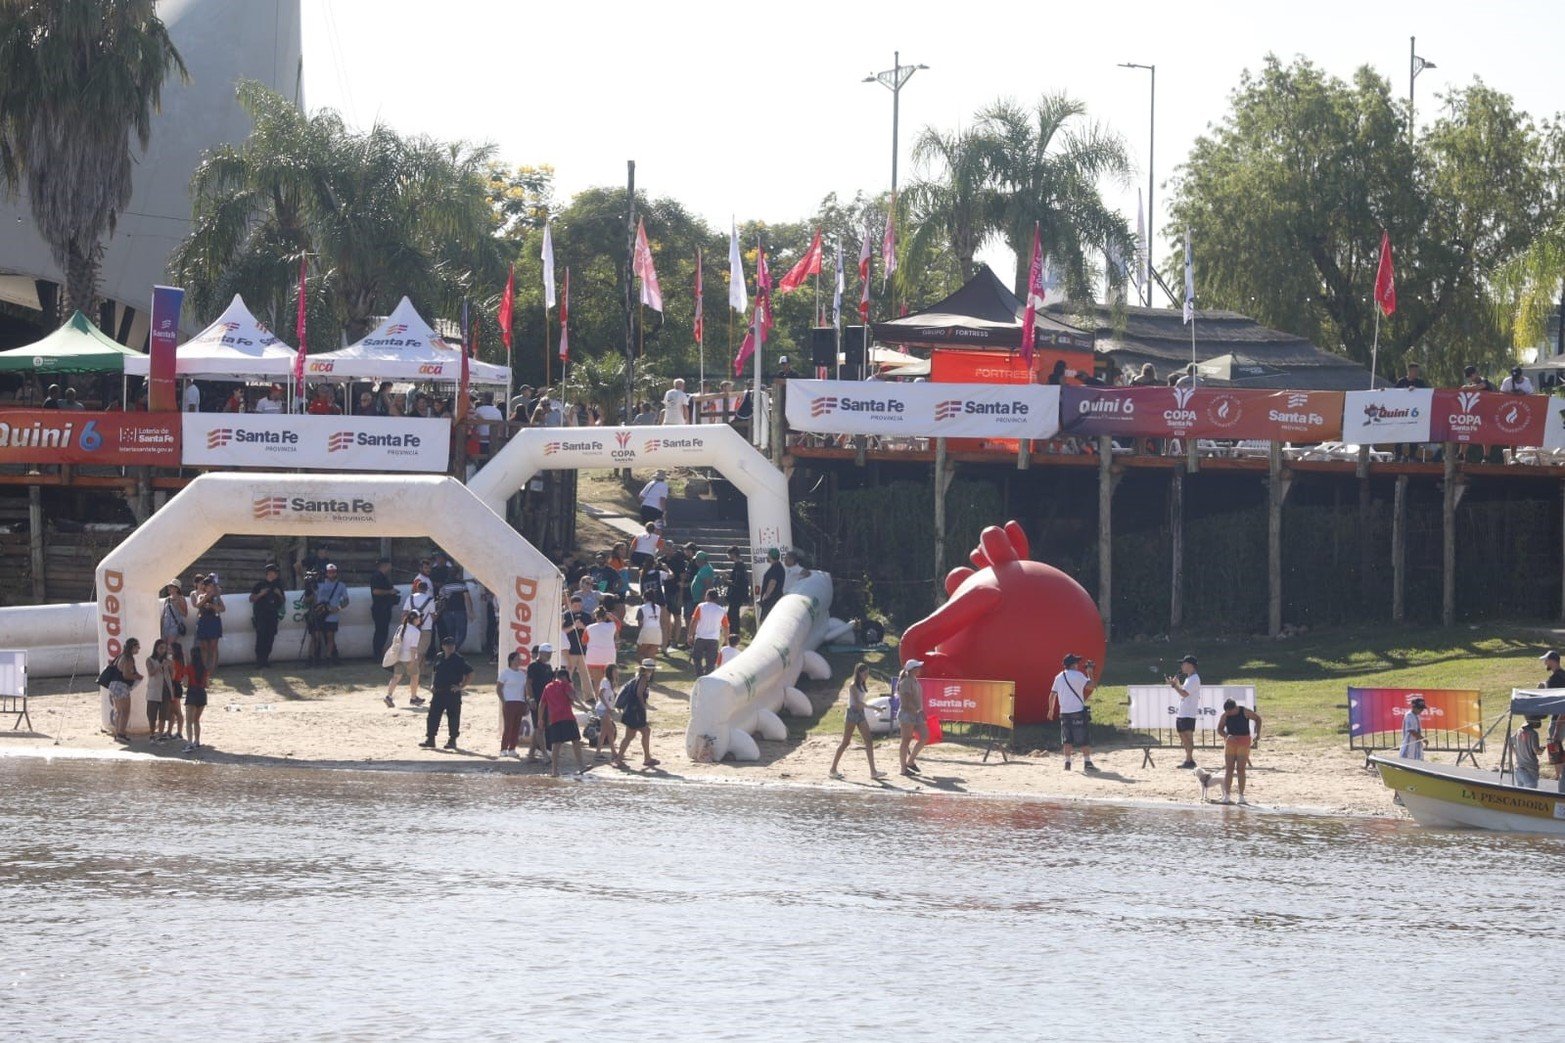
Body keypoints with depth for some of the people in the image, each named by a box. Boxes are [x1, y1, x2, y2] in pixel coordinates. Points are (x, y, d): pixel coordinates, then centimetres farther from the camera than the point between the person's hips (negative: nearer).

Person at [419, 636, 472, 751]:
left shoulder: (458, 659, -6)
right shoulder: (439, 657, 9)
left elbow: (469, 675, -5)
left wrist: (460, 686, -11)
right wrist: (432, 684, 9)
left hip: (453, 693, -5)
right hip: (438, 692, 5)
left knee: (453, 717, 1)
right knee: (433, 716, 2)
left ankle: (452, 740, 9)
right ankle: (430, 739, 6)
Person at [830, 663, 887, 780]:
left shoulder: (863, 686, 12)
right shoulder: (853, 686, -12)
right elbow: (857, 703, -22)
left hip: (861, 714, 8)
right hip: (852, 714, -8)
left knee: (869, 741, -3)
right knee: (845, 743, -1)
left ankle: (873, 772, -7)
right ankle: (833, 769, 9)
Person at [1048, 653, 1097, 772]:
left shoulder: (1059, 677, 9)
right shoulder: (1078, 675, -7)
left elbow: (1052, 695, 11)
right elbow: (1091, 686, -12)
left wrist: (1051, 710, 22)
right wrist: (1090, 673, 2)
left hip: (1064, 712, 5)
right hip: (1078, 711, -5)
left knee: (1067, 739, 9)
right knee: (1084, 739, 0)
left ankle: (1067, 762, 4)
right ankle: (1087, 763, -4)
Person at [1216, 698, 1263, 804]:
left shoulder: (1245, 712, -8)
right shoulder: (1225, 716, -3)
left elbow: (1257, 718, 6)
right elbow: (1219, 729, 3)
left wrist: (1257, 734, -1)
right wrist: (1227, 735, -17)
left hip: (1244, 742, -2)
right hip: (1230, 742, 2)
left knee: (1240, 769, -4)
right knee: (1229, 769, -3)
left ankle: (1241, 796, 2)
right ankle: (1226, 796, -2)